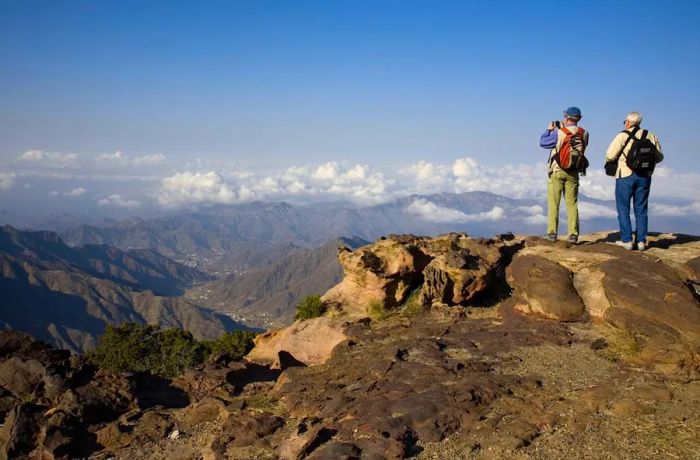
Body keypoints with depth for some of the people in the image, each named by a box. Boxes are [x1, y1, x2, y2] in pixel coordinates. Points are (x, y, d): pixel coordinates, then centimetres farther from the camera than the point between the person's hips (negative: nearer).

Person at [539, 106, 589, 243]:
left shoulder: (559, 133, -14)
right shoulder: (584, 134, -1)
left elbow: (542, 142, -3)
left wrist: (549, 130, 13)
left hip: (557, 172, -3)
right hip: (573, 173, 3)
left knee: (553, 203, 4)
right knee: (572, 204, 8)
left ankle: (552, 233, 1)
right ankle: (573, 234, 3)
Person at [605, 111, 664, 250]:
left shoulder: (623, 136, -8)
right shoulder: (651, 137, 5)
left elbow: (610, 156, -13)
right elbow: (659, 157, 9)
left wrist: (609, 161, 9)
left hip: (626, 176, -4)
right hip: (645, 176, 4)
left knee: (623, 209, 6)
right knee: (641, 210, 11)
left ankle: (626, 240, 4)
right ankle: (641, 241, 11)